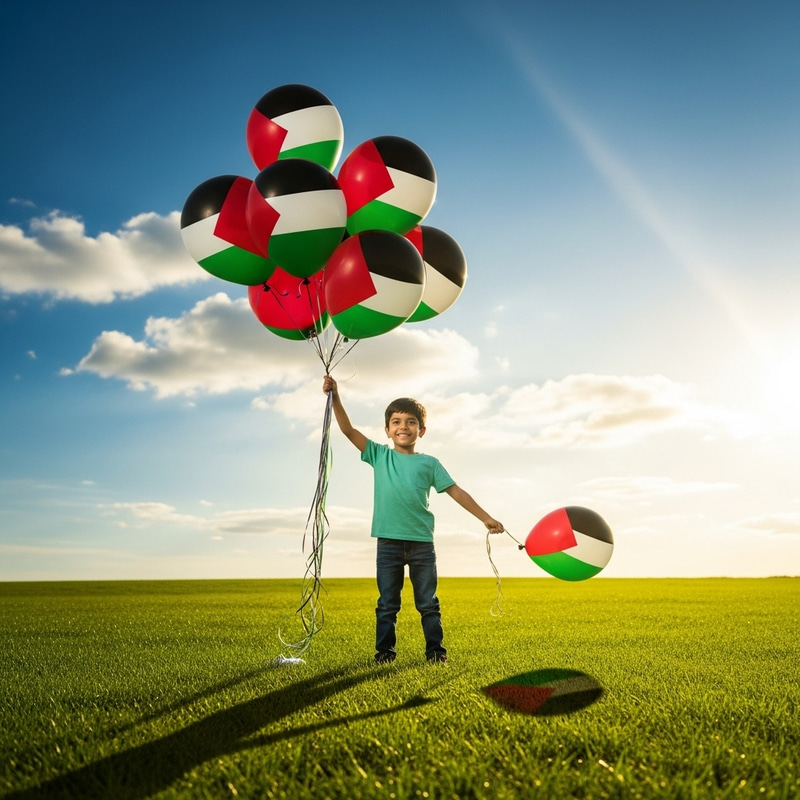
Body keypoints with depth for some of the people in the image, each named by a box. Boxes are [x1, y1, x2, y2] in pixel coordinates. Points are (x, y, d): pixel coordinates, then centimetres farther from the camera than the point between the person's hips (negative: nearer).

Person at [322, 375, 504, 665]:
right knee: (387, 604, 8)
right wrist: (335, 397, -10)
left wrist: (486, 518, 4)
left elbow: (456, 491, 6)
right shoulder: (379, 455, 6)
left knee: (428, 603, 9)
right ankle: (384, 651, 19)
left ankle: (435, 651, 19)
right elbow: (349, 430, 0)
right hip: (388, 541, 0)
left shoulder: (429, 463, 5)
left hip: (422, 541, 0)